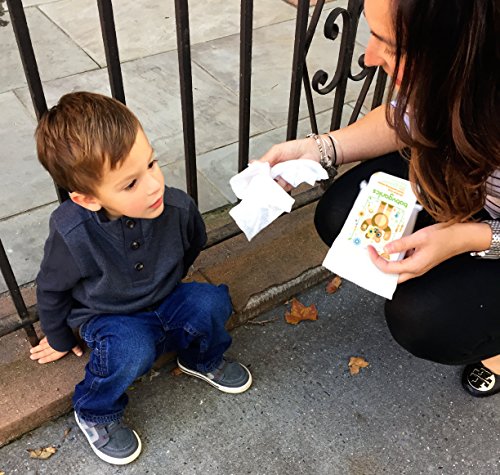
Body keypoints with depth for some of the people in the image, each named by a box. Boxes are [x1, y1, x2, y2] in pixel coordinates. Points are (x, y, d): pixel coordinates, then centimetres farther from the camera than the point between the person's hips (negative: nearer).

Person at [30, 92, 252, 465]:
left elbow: (193, 245, 4)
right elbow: (51, 289, -7)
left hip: (165, 301, 3)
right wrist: (60, 339, 8)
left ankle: (202, 361, 9)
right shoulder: (71, 234, -29)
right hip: (107, 318, -3)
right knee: (132, 350, -34)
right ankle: (95, 414, -1)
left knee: (210, 303, -26)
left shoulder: (178, 207, -23)